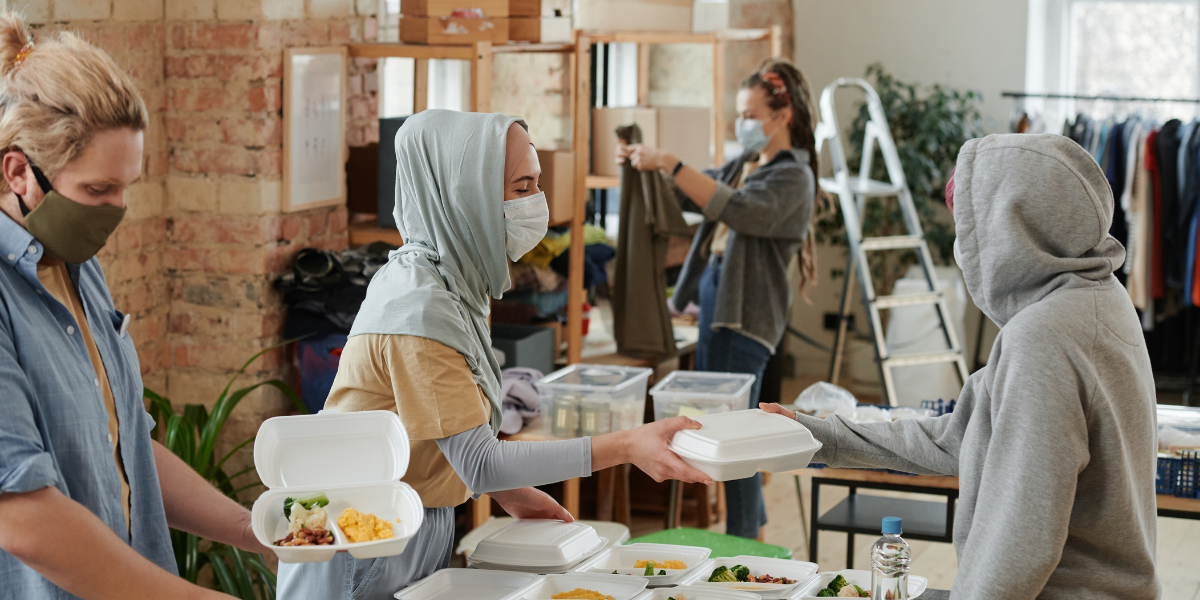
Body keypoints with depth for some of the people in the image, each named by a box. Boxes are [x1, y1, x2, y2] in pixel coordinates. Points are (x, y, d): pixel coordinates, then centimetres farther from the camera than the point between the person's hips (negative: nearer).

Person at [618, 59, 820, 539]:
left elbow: (739, 210, -26)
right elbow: (694, 194, 28)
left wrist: (670, 163, -28)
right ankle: (756, 535, 25)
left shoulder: (792, 177, -11)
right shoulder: (744, 166, 17)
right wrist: (647, 163, 8)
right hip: (715, 303, 9)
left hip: (747, 316, -9)